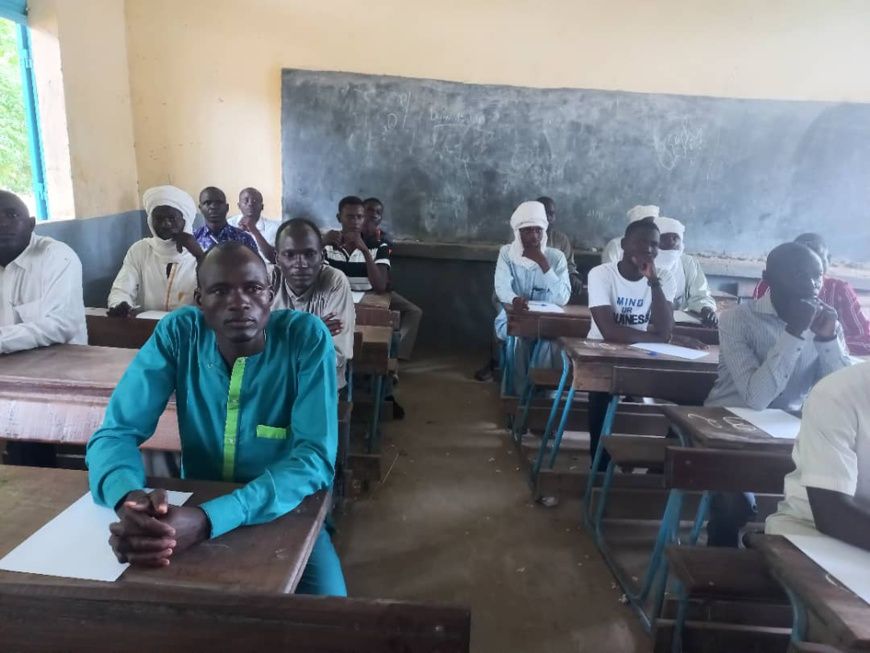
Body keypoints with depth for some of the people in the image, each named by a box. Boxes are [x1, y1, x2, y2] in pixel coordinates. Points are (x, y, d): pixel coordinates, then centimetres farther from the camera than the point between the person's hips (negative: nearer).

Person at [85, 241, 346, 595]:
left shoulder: (306, 337, -19)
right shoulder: (177, 332, -11)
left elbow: (315, 459, -26)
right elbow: (115, 434, -12)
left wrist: (208, 518, -41)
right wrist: (130, 498, -37)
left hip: (284, 513, -1)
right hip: (192, 510, 2)